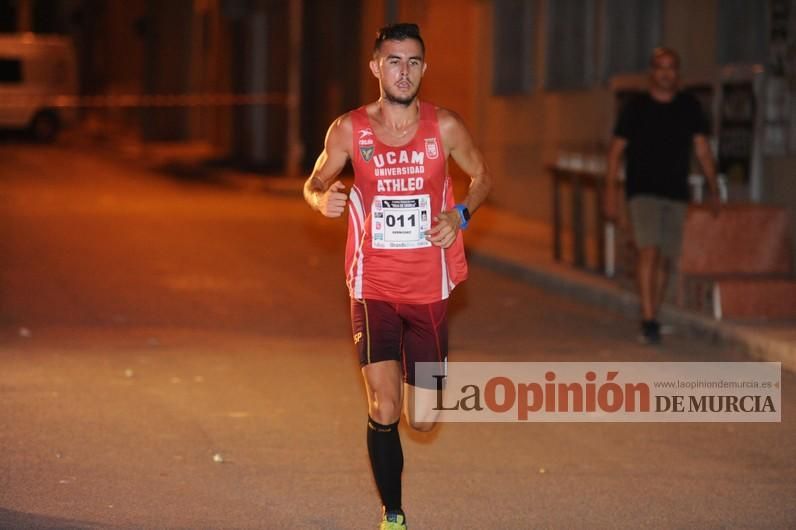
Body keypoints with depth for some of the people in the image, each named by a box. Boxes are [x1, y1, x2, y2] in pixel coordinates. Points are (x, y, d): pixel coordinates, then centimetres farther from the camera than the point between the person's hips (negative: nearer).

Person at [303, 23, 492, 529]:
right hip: (374, 288, -1)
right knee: (384, 412, -11)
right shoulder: (349, 129, -5)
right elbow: (315, 183, 9)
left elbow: (482, 176, 10)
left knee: (423, 420, 5)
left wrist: (460, 214, -10)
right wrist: (323, 198, -15)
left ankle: (414, 379, 42)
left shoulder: (444, 126, -5)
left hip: (430, 288, 1)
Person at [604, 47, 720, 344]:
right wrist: (611, 194, -6)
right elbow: (615, 151, 1)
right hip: (643, 191, -4)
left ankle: (652, 318, 17)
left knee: (665, 259, 6)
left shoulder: (690, 108, 8)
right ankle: (648, 320, -21)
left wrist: (713, 188, 0)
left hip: (676, 194, 4)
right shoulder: (636, 109, -1)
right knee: (649, 252, -18)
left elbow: (702, 149, 9)